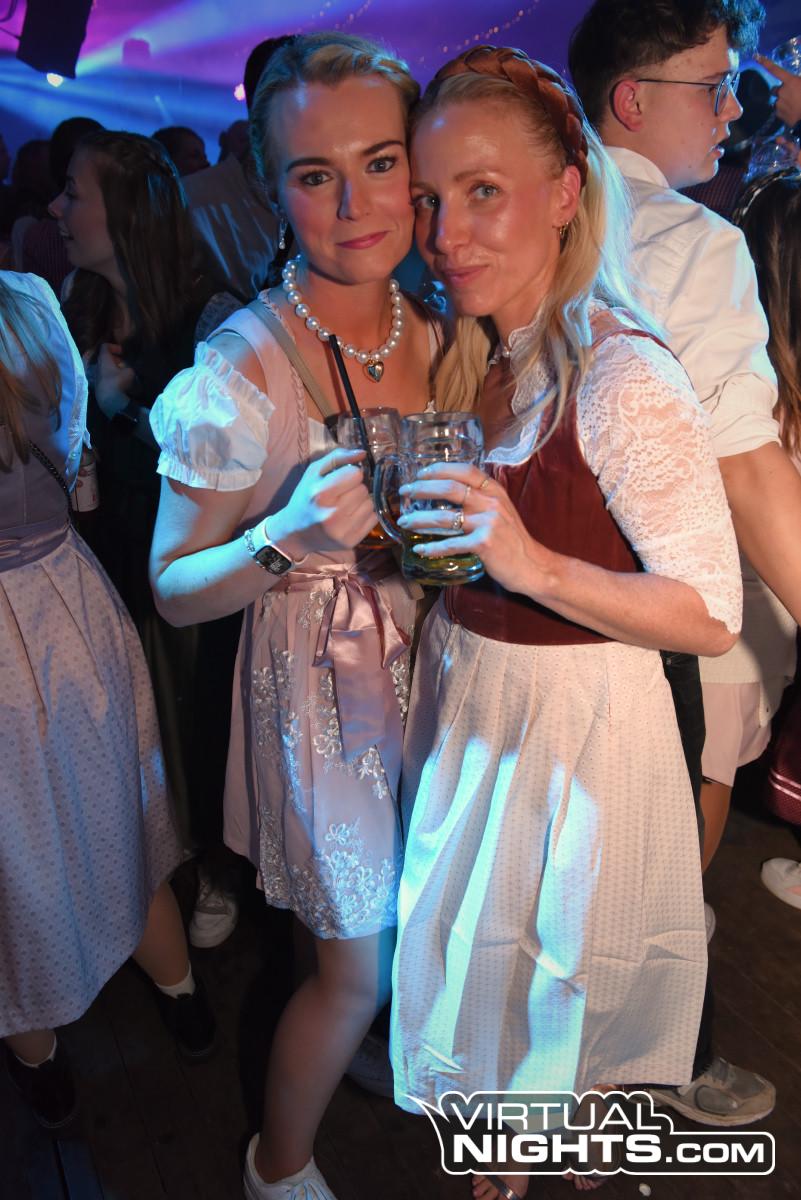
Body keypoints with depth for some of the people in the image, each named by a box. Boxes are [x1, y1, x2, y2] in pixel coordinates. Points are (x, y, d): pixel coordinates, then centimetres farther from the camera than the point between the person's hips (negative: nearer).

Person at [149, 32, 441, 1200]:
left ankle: (360, 1051, 58)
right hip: (319, 684, -6)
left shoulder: (434, 333, -2)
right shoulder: (242, 370, -22)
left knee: (407, 923, 25)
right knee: (359, 966, 8)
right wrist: (285, 539, -32)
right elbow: (174, 588, -16)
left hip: (424, 665, 7)